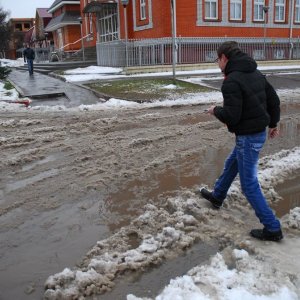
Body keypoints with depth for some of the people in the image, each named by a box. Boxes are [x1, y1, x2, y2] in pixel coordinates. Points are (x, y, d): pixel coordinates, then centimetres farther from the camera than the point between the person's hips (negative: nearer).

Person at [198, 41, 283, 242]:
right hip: (259, 132, 10)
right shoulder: (256, 74, 6)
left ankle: (272, 228, 7)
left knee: (249, 184, 1)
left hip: (248, 137, -10)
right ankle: (217, 196, 49)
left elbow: (231, 116, -25)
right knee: (231, 165, 27)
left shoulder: (232, 81, -22)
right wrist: (273, 123, 23)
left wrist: (216, 110, -5)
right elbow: (274, 100, 11)